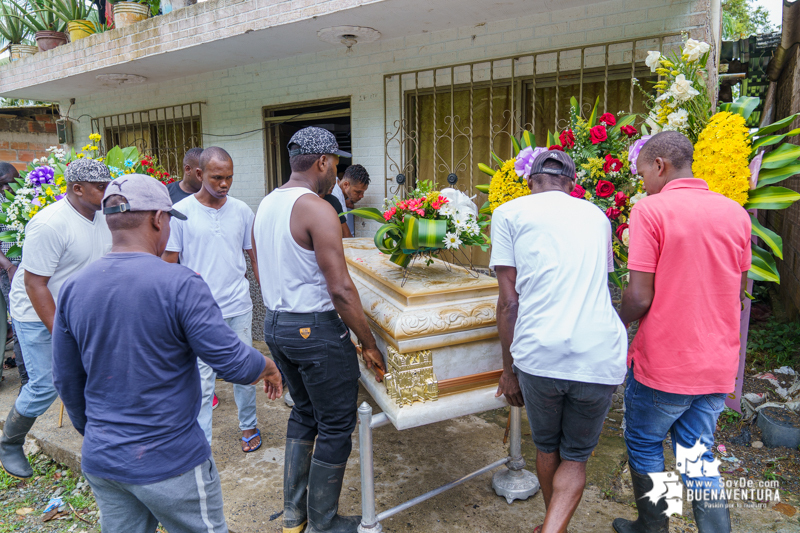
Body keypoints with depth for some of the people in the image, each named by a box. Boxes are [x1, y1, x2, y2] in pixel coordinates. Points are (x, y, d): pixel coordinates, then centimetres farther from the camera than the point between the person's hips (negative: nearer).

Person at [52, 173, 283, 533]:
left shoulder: (72, 288, -3)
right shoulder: (180, 284, -22)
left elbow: (67, 380, 6)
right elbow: (232, 362, -22)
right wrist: (268, 368, 0)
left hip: (99, 462, 6)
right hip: (170, 463, -5)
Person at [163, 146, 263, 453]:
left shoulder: (242, 211, 4)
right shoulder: (180, 213, -5)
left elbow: (255, 258, 12)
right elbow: (169, 264, 0)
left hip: (239, 307, 3)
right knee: (202, 383, 3)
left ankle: (249, 425, 37)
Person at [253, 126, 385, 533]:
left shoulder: (265, 205, 9)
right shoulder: (317, 209, -19)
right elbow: (340, 289, -22)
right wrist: (369, 343, -13)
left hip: (275, 325, 9)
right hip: (315, 331, -9)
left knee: (304, 412, 24)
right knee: (336, 427, 8)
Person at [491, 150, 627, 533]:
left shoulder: (509, 213, 7)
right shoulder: (596, 216, 18)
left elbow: (509, 301, 1)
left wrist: (508, 368, 10)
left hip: (539, 355, -2)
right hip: (600, 356, 2)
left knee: (546, 448, 24)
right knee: (576, 457, 21)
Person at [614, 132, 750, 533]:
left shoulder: (650, 209, -15)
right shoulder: (735, 212, 4)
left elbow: (640, 297, -18)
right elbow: (737, 292, 12)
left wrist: (614, 326, 1)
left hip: (662, 364, -5)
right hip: (718, 365, 6)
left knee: (644, 445, 17)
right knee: (698, 456, 19)